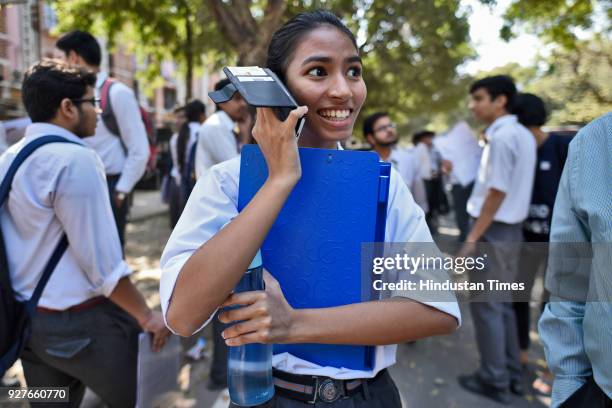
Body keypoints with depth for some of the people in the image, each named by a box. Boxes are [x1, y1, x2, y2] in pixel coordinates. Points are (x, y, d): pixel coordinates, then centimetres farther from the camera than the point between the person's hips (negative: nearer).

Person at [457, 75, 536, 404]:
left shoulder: (502, 136, -17)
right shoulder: (523, 135, 11)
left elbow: (497, 193, -20)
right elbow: (512, 187, 13)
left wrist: (473, 238, -17)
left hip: (493, 230, -9)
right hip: (510, 228, 9)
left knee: (486, 306, 2)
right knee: (502, 304, 17)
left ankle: (494, 380, 14)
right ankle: (512, 373, 28)